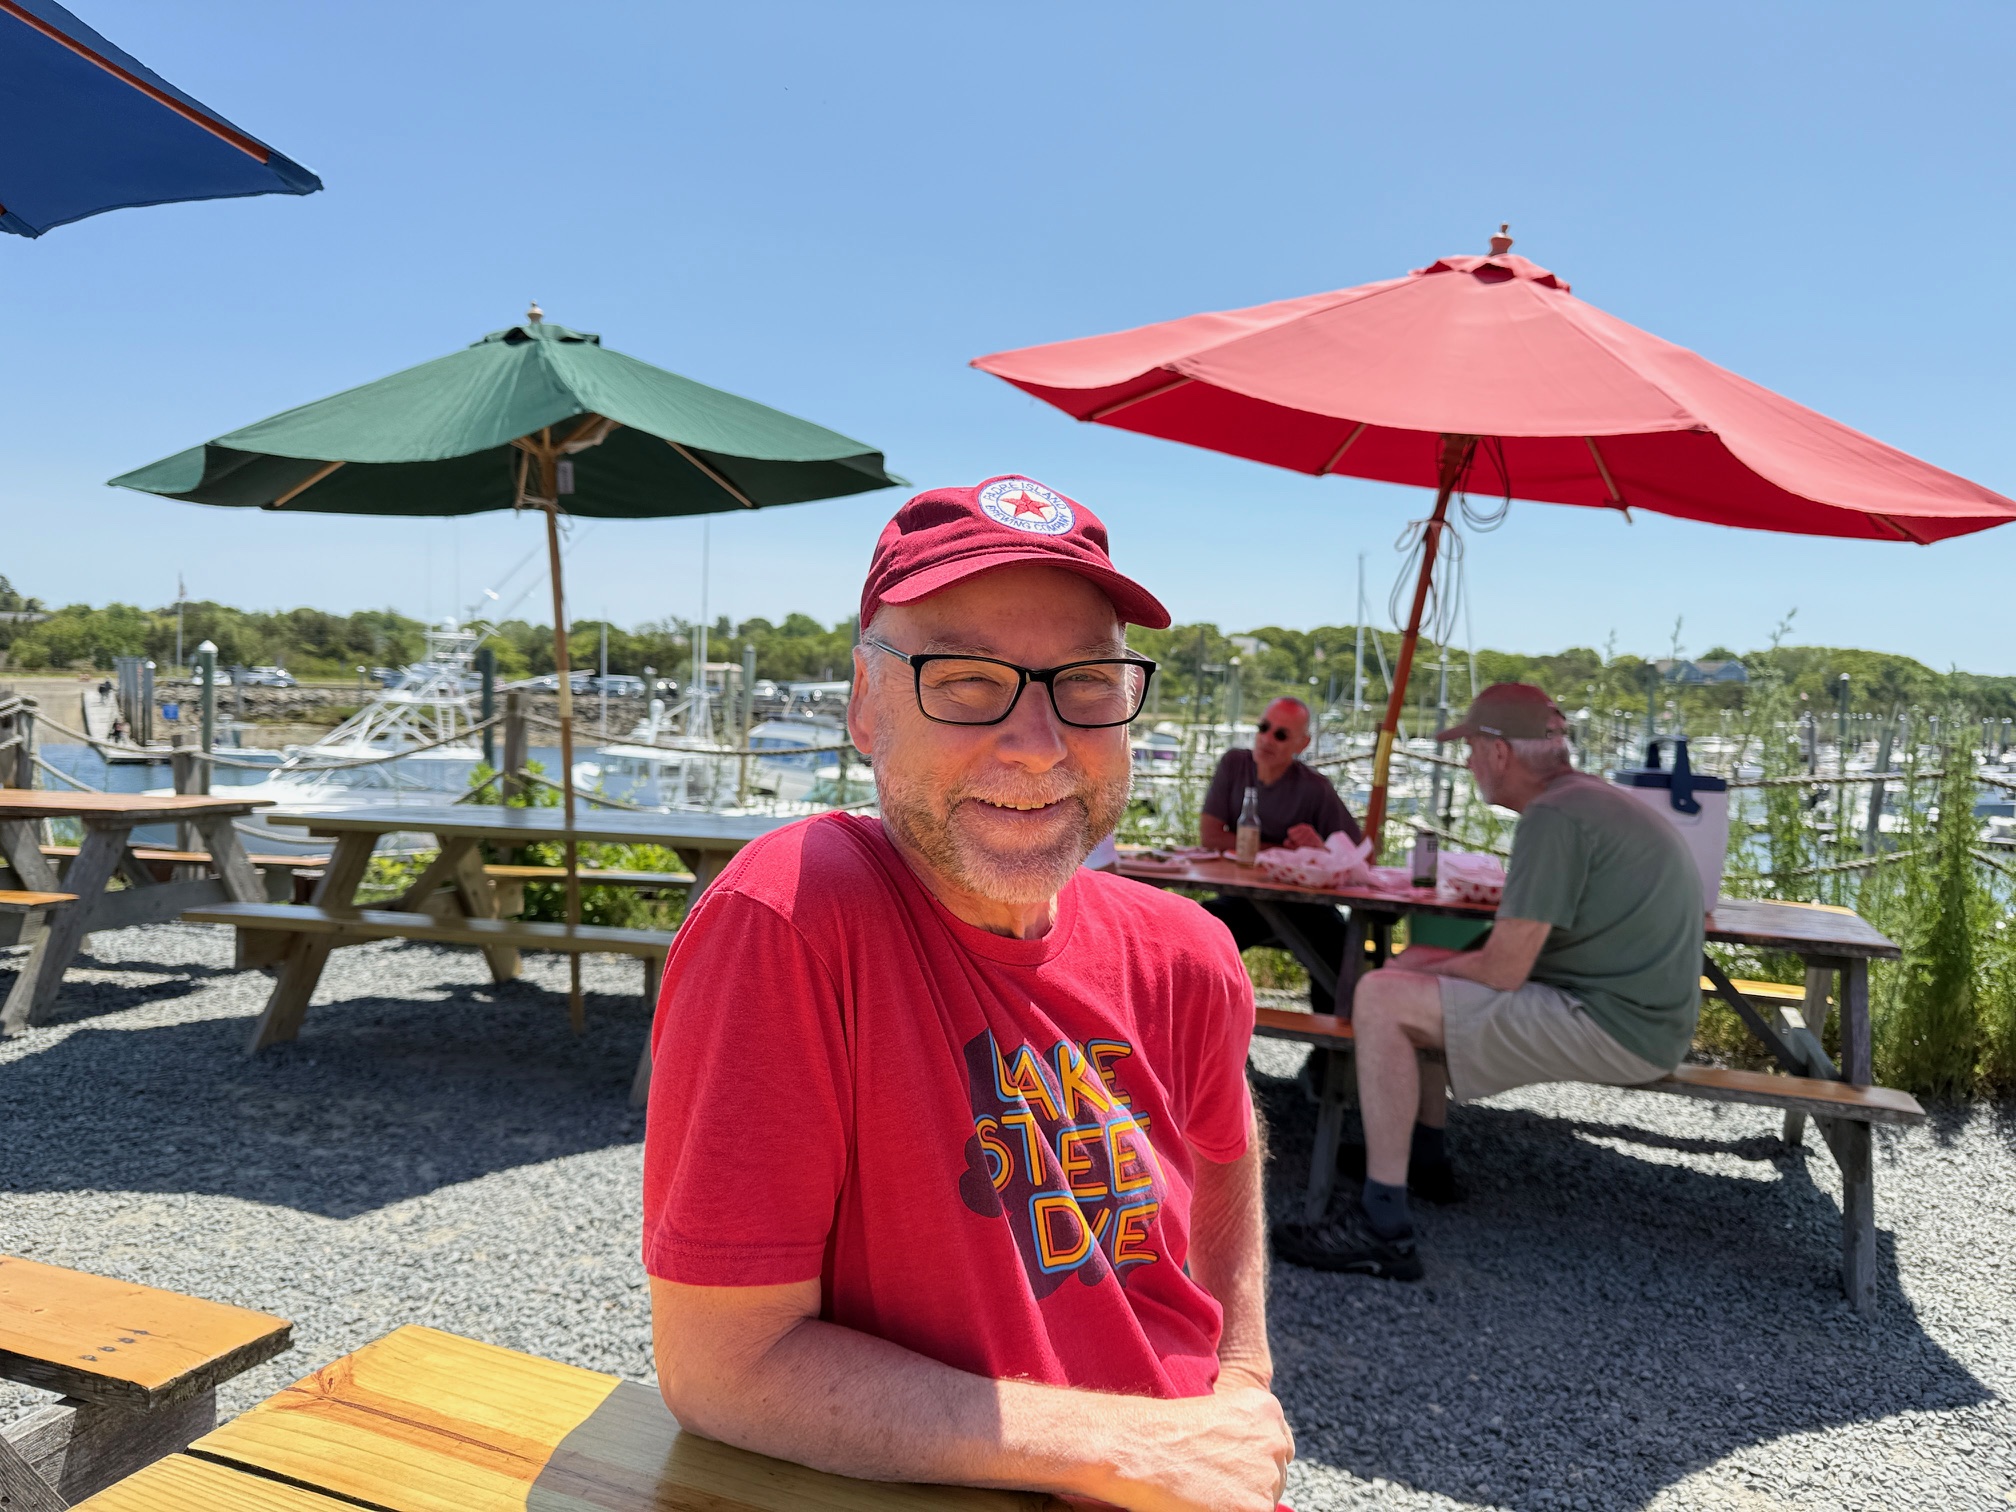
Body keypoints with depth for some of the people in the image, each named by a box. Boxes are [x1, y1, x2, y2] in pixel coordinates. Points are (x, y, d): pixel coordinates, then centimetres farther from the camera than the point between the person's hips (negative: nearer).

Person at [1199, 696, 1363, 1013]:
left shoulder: (1315, 788, -8)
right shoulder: (1234, 764, 0)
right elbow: (1209, 833, -6)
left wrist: (1321, 847, -29)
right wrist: (1280, 850, -10)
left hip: (1301, 904, -1)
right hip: (1244, 896, 2)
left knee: (1334, 934, -32)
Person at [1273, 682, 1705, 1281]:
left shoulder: (1553, 818, -20)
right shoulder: (1593, 798, 14)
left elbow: (1503, 970, -23)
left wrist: (1425, 967, -2)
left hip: (1612, 1027, -11)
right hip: (1637, 1011, 11)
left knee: (1381, 999, -19)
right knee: (1417, 967, 20)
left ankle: (1381, 1227, -17)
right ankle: (1425, 1156, 29)